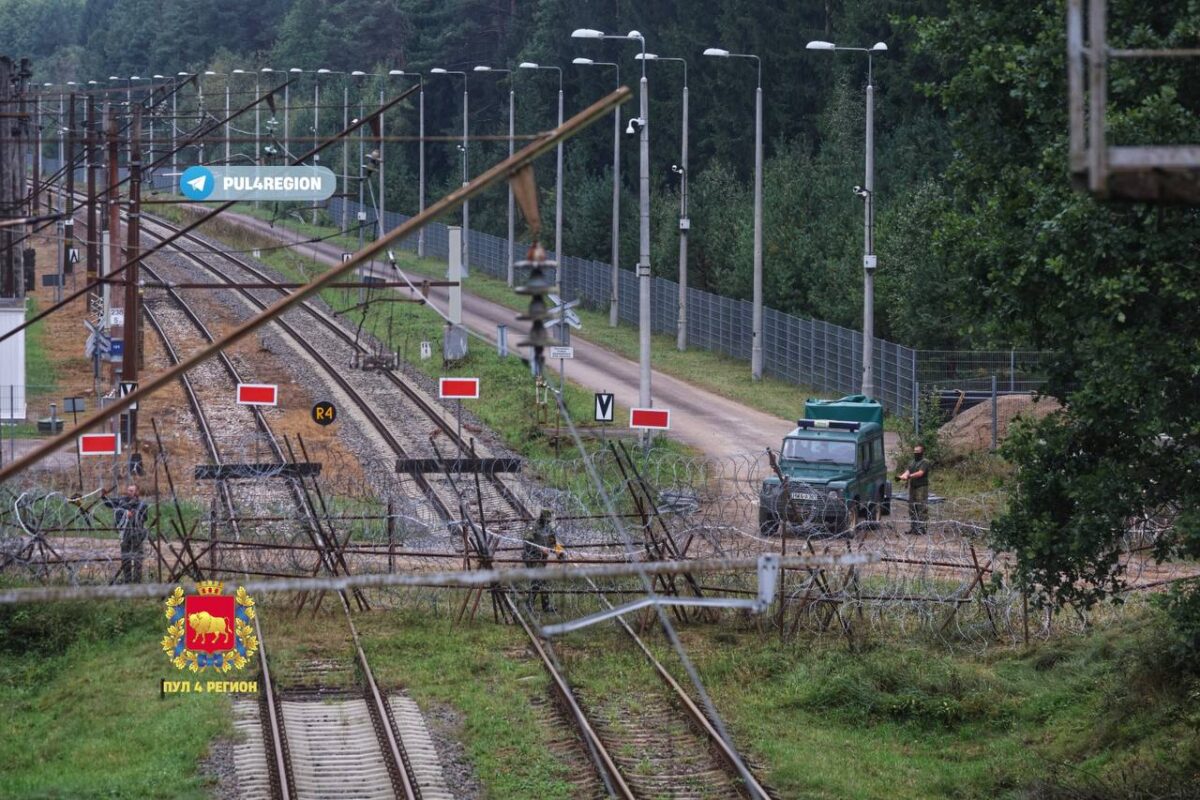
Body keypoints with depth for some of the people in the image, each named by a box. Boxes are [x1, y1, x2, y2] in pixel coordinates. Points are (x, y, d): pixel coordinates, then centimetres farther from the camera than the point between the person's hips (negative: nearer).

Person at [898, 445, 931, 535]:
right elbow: (907, 471, 4)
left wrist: (910, 476, -32)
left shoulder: (924, 463, -5)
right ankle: (913, 527, 17)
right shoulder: (912, 463, 17)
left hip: (921, 488, -8)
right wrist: (903, 476, -19)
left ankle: (921, 528, -8)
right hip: (912, 487, 8)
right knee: (912, 508, 10)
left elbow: (920, 473, -19)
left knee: (921, 508, -9)